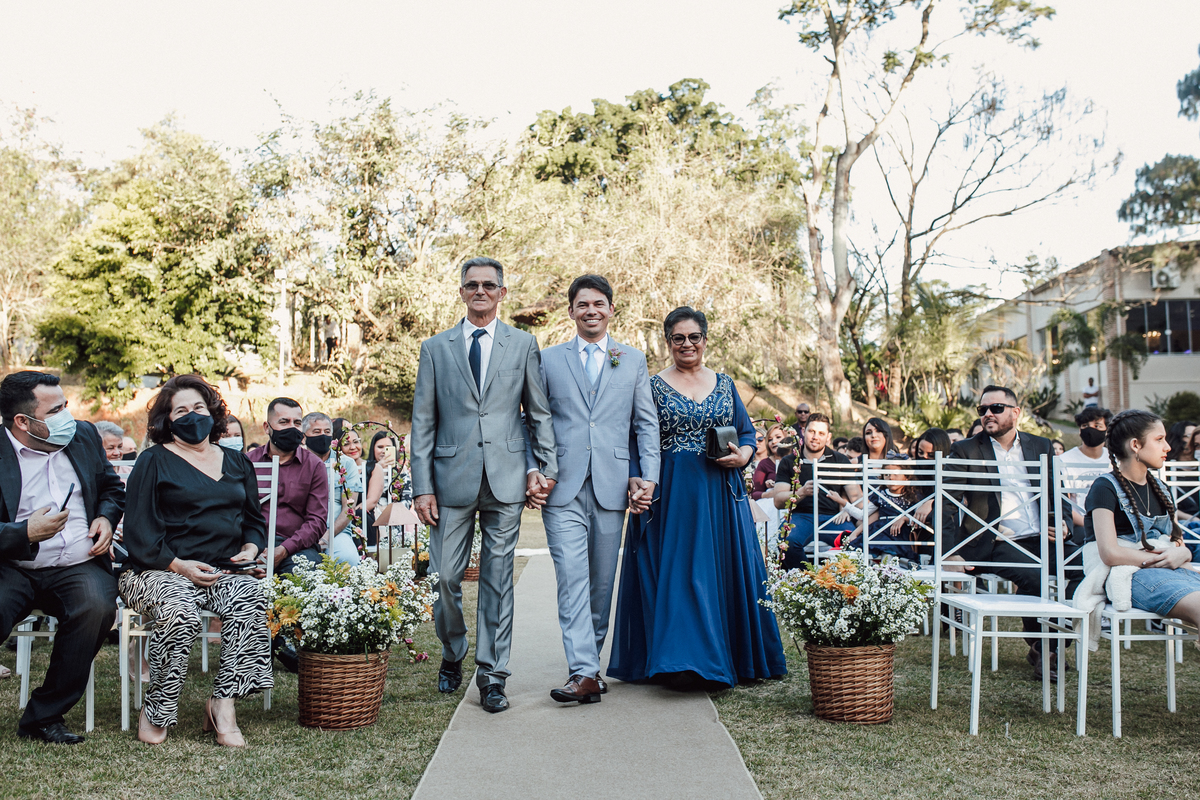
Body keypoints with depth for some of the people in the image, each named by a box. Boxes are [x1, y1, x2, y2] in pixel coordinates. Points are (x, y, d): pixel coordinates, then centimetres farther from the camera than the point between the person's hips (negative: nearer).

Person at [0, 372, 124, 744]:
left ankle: (44, 716, -13)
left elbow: (112, 487, 26)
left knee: (97, 605, -29)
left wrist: (107, 517, 6)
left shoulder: (84, 436, 12)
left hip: (78, 566, 3)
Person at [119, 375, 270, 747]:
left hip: (226, 571, 3)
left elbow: (255, 520, 26)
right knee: (180, 612, -36)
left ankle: (223, 704, -25)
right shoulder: (154, 462, 7)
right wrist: (179, 565, -14)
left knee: (250, 602, -31)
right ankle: (156, 712, -16)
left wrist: (250, 549, 3)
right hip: (162, 572, -3)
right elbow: (139, 533, 0)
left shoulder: (236, 462, 22)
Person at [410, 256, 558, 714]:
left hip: (506, 480, 0)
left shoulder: (524, 345, 9)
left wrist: (547, 468, 1)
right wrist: (422, 487, -1)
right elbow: (422, 421, 6)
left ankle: (492, 675, 12)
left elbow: (539, 413, 10)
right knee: (446, 577, 2)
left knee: (498, 579, 3)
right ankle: (452, 658, 27)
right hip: (452, 478, 1)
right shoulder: (435, 348, 9)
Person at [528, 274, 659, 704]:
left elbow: (647, 423, 9)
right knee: (572, 578, -10)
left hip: (612, 486, 2)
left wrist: (648, 476, -1)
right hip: (563, 488, -1)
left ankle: (591, 659, 24)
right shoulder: (548, 359, 10)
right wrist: (532, 472, -2)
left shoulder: (633, 360, 12)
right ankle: (583, 672, -10)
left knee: (602, 581, 8)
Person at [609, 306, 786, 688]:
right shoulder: (653, 387, 2)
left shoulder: (724, 383, 12)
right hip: (672, 495, -3)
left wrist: (742, 456, -8)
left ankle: (727, 658, 18)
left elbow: (747, 433, 13)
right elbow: (638, 445, -1)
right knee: (676, 572, -4)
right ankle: (682, 663, 1)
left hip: (721, 496, 3)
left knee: (725, 570, 6)